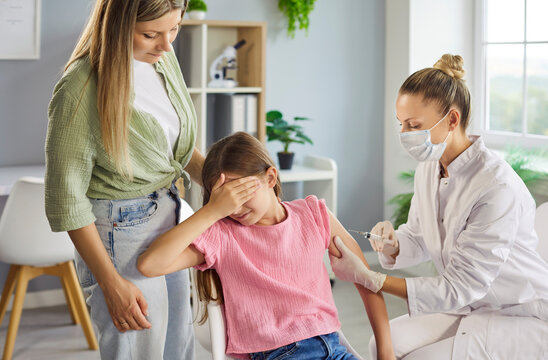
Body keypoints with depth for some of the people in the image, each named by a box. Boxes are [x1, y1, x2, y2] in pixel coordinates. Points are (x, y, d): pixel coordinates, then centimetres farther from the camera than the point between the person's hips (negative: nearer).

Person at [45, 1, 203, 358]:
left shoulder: (163, 56, -2)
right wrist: (112, 284, -18)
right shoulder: (81, 88, -23)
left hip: (169, 218, 8)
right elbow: (66, 197, -19)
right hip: (120, 233, -7)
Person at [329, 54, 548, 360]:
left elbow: (460, 287, -27)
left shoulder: (497, 187, -29)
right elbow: (418, 240, 11)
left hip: (523, 318, -8)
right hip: (469, 307, 8)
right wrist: (393, 244, -15)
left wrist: (365, 277, -29)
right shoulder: (428, 170, -1)